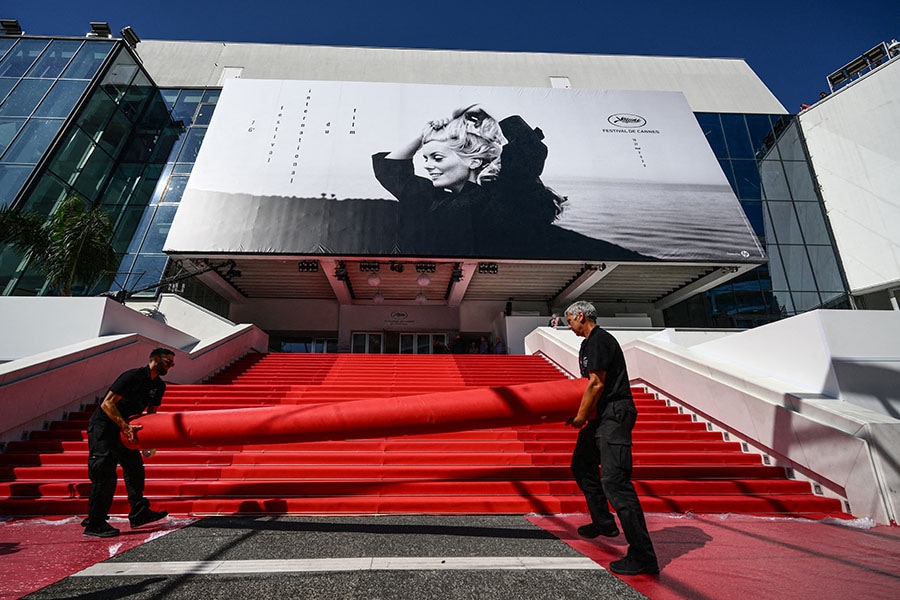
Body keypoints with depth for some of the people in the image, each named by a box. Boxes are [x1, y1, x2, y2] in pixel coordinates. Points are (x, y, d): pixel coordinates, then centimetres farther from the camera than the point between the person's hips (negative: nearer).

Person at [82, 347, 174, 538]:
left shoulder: (159, 386, 2)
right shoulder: (132, 376, -22)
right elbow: (107, 404, -25)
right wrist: (126, 427, -31)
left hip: (124, 430, 8)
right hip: (103, 427, -8)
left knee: (135, 468, 4)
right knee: (105, 475, -9)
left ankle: (139, 513, 12)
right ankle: (94, 524, 4)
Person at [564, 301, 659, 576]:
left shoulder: (599, 341, -15)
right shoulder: (589, 343, 16)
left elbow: (596, 384, -20)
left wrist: (581, 417, -11)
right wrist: (579, 414, 17)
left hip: (614, 416, -11)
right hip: (600, 415, 11)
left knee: (614, 480, -12)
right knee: (582, 465, 20)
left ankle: (643, 556, -3)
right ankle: (603, 523, 34)